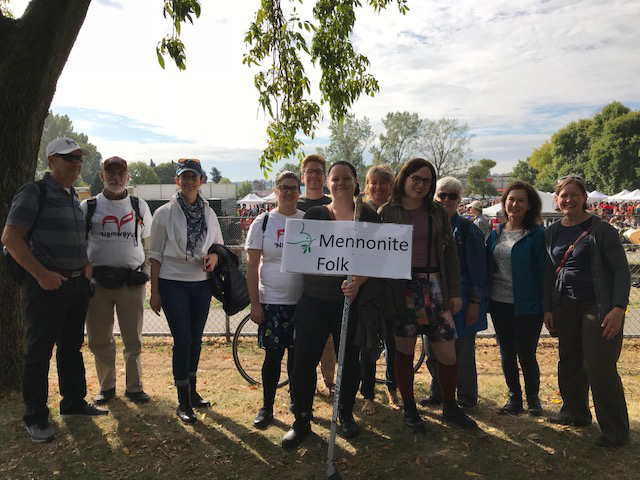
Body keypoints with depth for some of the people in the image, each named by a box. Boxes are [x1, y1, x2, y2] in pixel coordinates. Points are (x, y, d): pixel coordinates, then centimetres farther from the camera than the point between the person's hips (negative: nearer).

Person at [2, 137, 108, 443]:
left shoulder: (73, 196, 14)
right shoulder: (34, 192, -9)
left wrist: (87, 264, 8)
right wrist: (41, 274, -18)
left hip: (77, 283, 8)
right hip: (46, 286, -7)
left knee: (72, 347, 16)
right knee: (39, 352, 2)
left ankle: (73, 403, 30)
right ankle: (36, 418, 15)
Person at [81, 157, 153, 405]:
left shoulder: (140, 206, 8)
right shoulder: (88, 206, 6)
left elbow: (148, 243, 15)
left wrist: (146, 272, 9)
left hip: (132, 282, 0)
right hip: (98, 281, 0)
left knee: (133, 339, 7)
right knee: (99, 340, 9)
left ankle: (134, 386, 22)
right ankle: (106, 386, 26)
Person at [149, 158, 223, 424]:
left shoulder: (209, 213, 6)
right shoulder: (164, 213, -3)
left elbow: (219, 245, 15)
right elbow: (156, 254, -2)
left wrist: (214, 257, -9)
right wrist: (154, 291, -5)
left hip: (201, 283, 4)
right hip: (173, 283, -4)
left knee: (196, 339, 12)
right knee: (182, 340, -4)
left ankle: (192, 391, 30)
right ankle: (183, 402, 8)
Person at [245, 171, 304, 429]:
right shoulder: (263, 222, -1)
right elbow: (252, 265, -2)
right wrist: (255, 303, -7)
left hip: (302, 300, 2)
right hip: (271, 300, -2)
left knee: (297, 354, 11)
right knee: (273, 354, 3)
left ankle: (296, 400, 31)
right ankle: (267, 407, 19)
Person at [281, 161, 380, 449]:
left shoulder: (369, 218, 2)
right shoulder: (314, 215, 5)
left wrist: (358, 281, -23)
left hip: (351, 302, 0)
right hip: (314, 301, 0)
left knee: (350, 360, 12)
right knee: (304, 360, 2)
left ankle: (345, 414, 35)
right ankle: (302, 420, 20)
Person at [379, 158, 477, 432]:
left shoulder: (437, 212, 9)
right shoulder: (387, 212, 1)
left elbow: (450, 253, 11)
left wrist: (455, 292, 6)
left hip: (434, 286, 2)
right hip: (402, 286, -2)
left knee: (447, 352, 3)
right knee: (404, 349, 7)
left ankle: (450, 407, 26)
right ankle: (409, 408, 25)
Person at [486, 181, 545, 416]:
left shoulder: (537, 234, -6)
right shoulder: (495, 234, 8)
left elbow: (543, 271, -7)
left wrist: (547, 305, -10)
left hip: (527, 305, -5)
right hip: (499, 304, 5)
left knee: (526, 354, 3)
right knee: (506, 353, 13)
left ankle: (533, 398, 28)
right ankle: (514, 398, 29)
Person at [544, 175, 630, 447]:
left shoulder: (601, 230, -8)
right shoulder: (553, 233, 8)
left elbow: (621, 271, -8)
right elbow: (549, 273, 13)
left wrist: (618, 308, -17)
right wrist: (547, 309, 9)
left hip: (599, 307, -6)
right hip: (565, 308, 6)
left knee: (601, 368, -5)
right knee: (570, 363, 15)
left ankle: (616, 431, 10)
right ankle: (575, 413, 33)